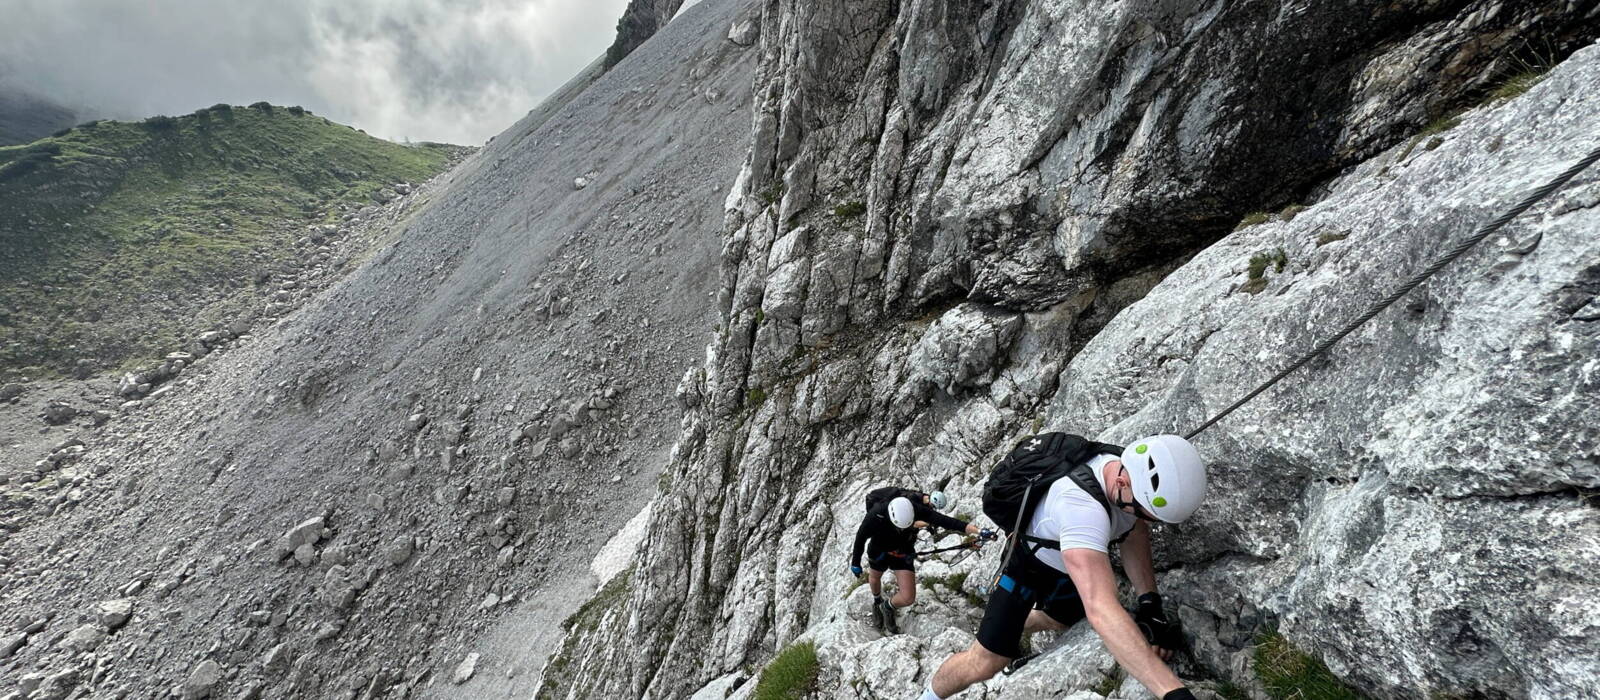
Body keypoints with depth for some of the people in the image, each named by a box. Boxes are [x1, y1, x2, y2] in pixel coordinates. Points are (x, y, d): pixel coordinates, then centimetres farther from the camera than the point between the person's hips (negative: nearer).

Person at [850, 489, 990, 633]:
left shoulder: (918, 510, -34)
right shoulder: (876, 514, -38)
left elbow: (947, 521, -37)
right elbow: (861, 536, -22)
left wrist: (979, 531, -45)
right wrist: (855, 562, -11)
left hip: (904, 555, 1)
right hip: (879, 552, -1)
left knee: (908, 598, -6)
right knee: (874, 578, 28)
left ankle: (888, 607, 29)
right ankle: (877, 602, 63)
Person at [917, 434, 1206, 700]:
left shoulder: (1135, 472, -23)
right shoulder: (1081, 505, -48)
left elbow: (1135, 537, -6)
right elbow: (1101, 609, -56)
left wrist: (1150, 602, -21)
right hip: (1028, 562, -7)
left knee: (1059, 621, 31)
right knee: (985, 664, -10)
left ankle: (1010, 634, 63)